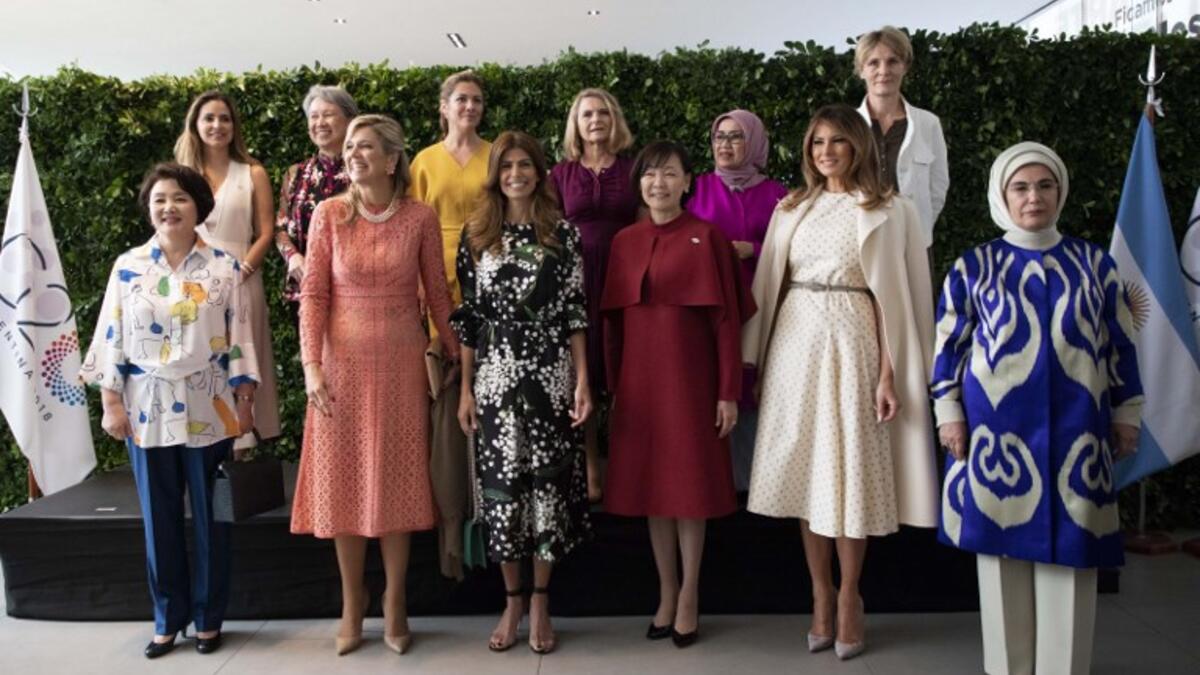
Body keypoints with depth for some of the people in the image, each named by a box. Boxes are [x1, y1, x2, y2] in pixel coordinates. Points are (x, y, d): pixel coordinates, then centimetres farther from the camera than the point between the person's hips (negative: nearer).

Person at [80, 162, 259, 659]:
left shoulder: (225, 267, 0)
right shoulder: (128, 267, 4)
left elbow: (241, 336, -1)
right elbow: (112, 337, 4)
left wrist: (244, 399, -4)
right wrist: (111, 402, 0)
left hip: (209, 411, -1)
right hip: (148, 411, 2)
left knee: (210, 518, 6)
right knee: (159, 519, 10)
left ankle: (208, 617, 21)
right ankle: (167, 618, 24)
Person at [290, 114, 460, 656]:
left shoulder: (420, 217, -3)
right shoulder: (329, 214, -2)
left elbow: (437, 294, 3)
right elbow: (313, 295, -3)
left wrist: (457, 358, 5)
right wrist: (311, 366, -11)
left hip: (401, 363, 0)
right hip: (343, 361, 1)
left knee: (397, 480, 7)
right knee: (344, 479, 7)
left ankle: (394, 604, 22)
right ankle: (351, 603, 24)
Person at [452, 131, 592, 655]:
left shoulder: (562, 233, 3)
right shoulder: (476, 235, 6)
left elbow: (575, 311, 2)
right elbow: (467, 316, 6)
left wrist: (582, 379, -5)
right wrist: (465, 388, 2)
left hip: (551, 375, -1)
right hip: (496, 376, 1)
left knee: (548, 482, 3)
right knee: (503, 485, 4)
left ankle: (540, 603, 18)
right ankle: (512, 602, 20)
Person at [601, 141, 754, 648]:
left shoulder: (707, 237, -4)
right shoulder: (624, 242, 7)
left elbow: (726, 317, -6)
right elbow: (613, 319, 9)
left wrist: (729, 391, -10)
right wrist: (613, 384, 6)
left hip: (689, 372, -4)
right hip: (639, 375, 4)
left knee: (690, 481, 4)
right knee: (650, 482, 9)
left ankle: (689, 595, 18)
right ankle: (666, 592, 22)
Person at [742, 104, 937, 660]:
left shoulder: (885, 211, 1)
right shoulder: (792, 209, 12)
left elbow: (890, 295, -3)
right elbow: (771, 286, 11)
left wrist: (889, 372, -10)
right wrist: (757, 363, 7)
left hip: (851, 344, -3)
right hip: (795, 342, 4)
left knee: (850, 466, 1)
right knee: (804, 466, 6)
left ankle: (848, 597, 16)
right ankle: (820, 593, 19)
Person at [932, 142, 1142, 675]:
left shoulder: (1095, 263, 8)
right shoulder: (972, 267, 3)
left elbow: (1121, 345, 10)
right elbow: (949, 346, 4)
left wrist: (1127, 414, 8)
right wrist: (949, 414, -1)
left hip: (1076, 435, 1)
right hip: (998, 433, -1)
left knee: (1069, 552, 3)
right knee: (1003, 550, 6)